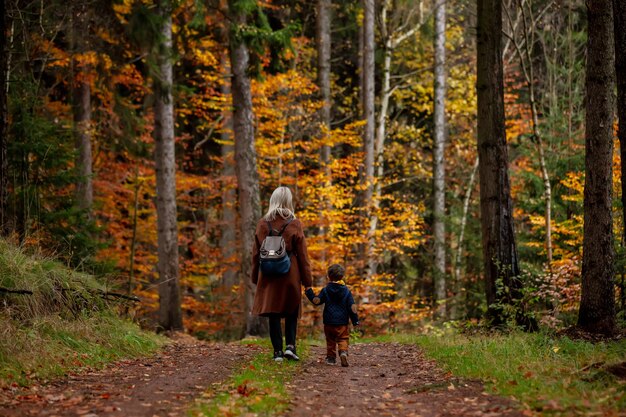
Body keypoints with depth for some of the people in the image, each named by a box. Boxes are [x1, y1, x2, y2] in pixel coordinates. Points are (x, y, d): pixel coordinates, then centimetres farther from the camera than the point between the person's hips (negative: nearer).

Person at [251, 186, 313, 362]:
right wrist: (307, 280, 2)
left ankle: (278, 351, 4)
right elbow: (302, 254, -3)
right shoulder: (294, 224, -5)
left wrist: (255, 277, 15)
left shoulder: (262, 223, 1)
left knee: (273, 314, 6)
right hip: (290, 274, -1)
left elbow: (256, 253, 6)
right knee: (291, 311, 14)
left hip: (268, 275, 1)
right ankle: (290, 345, -1)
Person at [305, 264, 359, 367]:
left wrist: (309, 292, 9)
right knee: (343, 339, 1)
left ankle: (331, 357, 16)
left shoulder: (325, 290, -2)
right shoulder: (346, 291, 0)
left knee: (330, 340, 15)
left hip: (329, 322, 1)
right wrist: (355, 320, 4)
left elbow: (316, 301, -4)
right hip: (342, 323, -1)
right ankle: (343, 352, -25)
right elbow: (352, 306, -2)